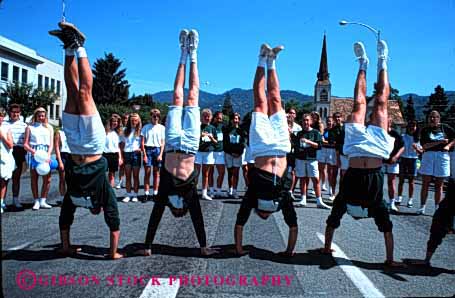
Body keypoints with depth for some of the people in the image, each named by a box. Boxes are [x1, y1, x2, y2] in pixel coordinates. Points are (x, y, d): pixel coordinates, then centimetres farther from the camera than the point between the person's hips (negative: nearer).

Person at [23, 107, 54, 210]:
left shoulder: (49, 127, 15)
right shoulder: (30, 127, 9)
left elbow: (51, 144, 7)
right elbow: (25, 144, 3)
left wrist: (48, 155, -9)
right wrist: (33, 151, -16)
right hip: (33, 154, -1)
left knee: (47, 178, -5)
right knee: (34, 178, 1)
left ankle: (43, 201, 5)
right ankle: (36, 201, 8)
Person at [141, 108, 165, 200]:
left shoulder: (162, 128, 7)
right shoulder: (146, 127, 5)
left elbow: (163, 142, 5)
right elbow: (142, 142, 2)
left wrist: (161, 154, -4)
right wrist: (144, 154, -6)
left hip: (157, 150, 1)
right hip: (148, 149, -1)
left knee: (156, 173, 4)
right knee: (147, 172, -2)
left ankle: (155, 193, 10)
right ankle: (146, 193, 1)